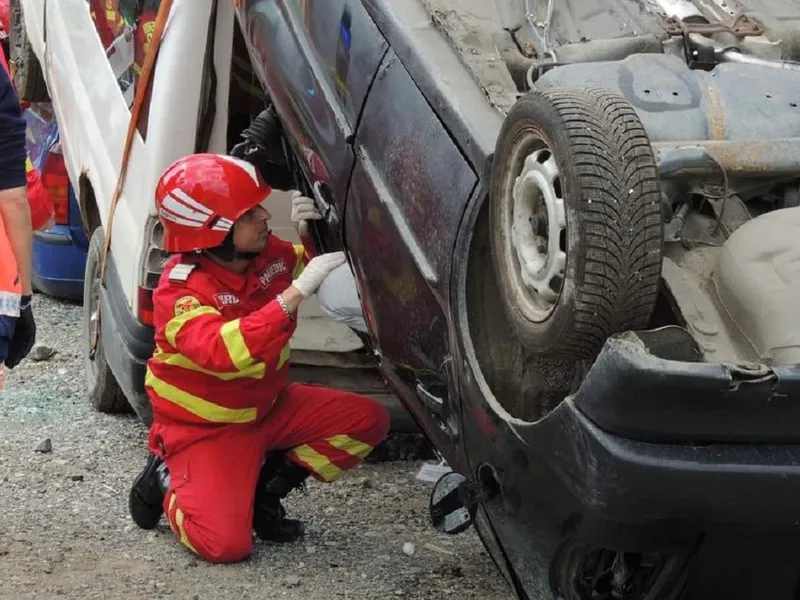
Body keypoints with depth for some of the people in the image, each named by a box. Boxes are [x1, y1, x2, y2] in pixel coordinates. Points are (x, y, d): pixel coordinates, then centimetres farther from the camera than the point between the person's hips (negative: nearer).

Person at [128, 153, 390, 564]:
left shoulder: (268, 253, -7)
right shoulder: (181, 290, -27)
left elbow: (311, 262, 14)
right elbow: (222, 351, -46)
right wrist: (296, 293, -50)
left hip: (267, 406, 7)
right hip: (205, 427, -7)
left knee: (368, 420, -5)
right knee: (226, 543, -23)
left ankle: (266, 487, 4)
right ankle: (168, 480, 7)